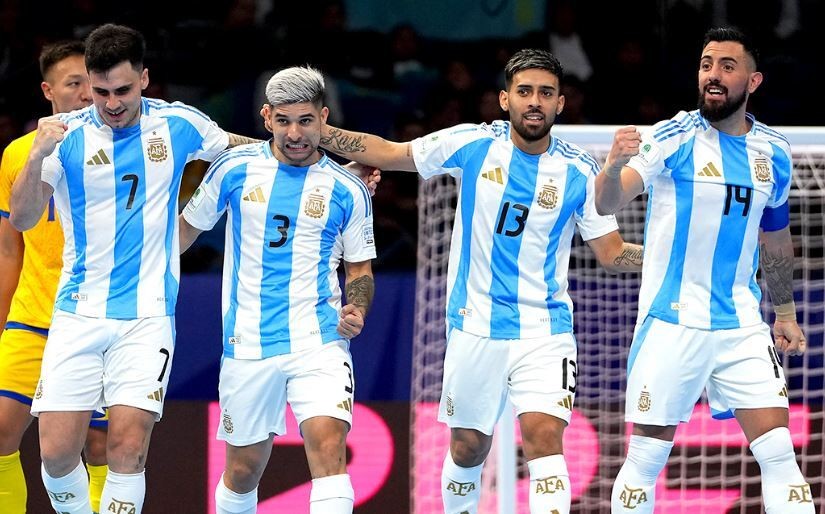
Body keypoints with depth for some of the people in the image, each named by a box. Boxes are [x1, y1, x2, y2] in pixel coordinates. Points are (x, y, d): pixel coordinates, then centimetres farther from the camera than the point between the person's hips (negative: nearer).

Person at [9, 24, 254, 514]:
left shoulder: (179, 124, 1)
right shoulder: (66, 134, -3)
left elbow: (242, 151, 20)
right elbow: (22, 220, -11)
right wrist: (38, 157, -28)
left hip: (147, 314, 0)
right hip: (78, 313, 0)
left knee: (128, 447, -12)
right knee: (57, 451, -5)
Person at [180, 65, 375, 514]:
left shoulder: (347, 190, 3)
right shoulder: (234, 169, 3)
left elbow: (359, 267, 13)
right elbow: (190, 226, 17)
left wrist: (356, 310, -6)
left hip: (319, 341, -1)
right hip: (247, 346, 1)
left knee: (329, 445, -22)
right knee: (243, 469, 8)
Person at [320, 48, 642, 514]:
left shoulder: (579, 173, -4)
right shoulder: (472, 144, -2)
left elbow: (613, 253, 3)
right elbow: (387, 153, 7)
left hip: (545, 331, -2)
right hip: (475, 330, 2)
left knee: (544, 437, -20)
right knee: (467, 448, 10)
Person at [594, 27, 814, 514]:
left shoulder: (774, 153, 5)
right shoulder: (672, 138, -9)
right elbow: (607, 203, -23)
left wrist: (786, 313, 21)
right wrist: (615, 165, -44)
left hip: (741, 323, 4)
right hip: (670, 322, -3)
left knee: (779, 452, -4)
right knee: (646, 459, 0)